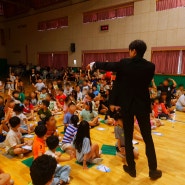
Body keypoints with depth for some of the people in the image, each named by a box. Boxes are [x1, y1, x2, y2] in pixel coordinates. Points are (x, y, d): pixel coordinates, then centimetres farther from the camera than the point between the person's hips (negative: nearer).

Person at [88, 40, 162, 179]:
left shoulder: (124, 63, -9)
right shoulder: (150, 66, -5)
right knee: (148, 138, 12)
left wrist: (94, 65, 23)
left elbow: (108, 66, 5)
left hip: (127, 104, -1)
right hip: (143, 105, 1)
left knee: (128, 137, 12)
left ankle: (131, 168, 23)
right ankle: (153, 170, 22)